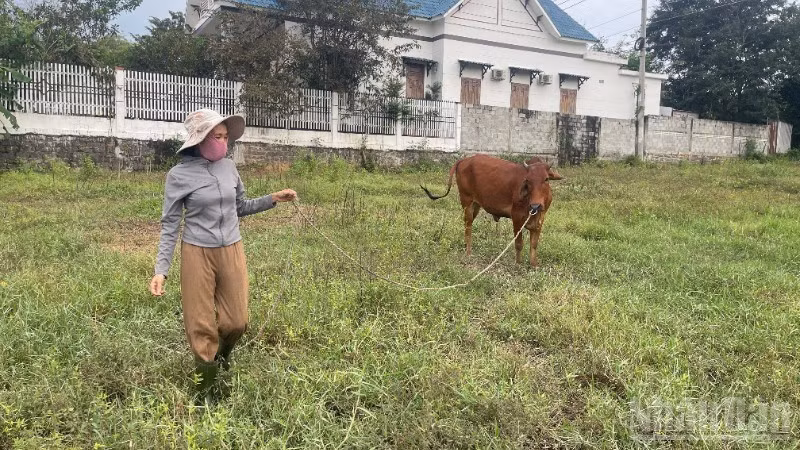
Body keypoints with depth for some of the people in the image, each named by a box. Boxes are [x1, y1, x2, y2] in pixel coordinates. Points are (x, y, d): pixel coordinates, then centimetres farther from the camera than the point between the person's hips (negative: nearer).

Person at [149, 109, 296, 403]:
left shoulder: (229, 167, 2)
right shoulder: (179, 175, -10)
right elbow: (169, 225, -7)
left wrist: (273, 199, 3)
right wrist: (161, 270, -14)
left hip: (232, 252, 4)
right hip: (197, 255, -3)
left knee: (236, 321, 9)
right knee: (201, 326, 5)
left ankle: (222, 356, 43)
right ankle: (204, 392, 26)